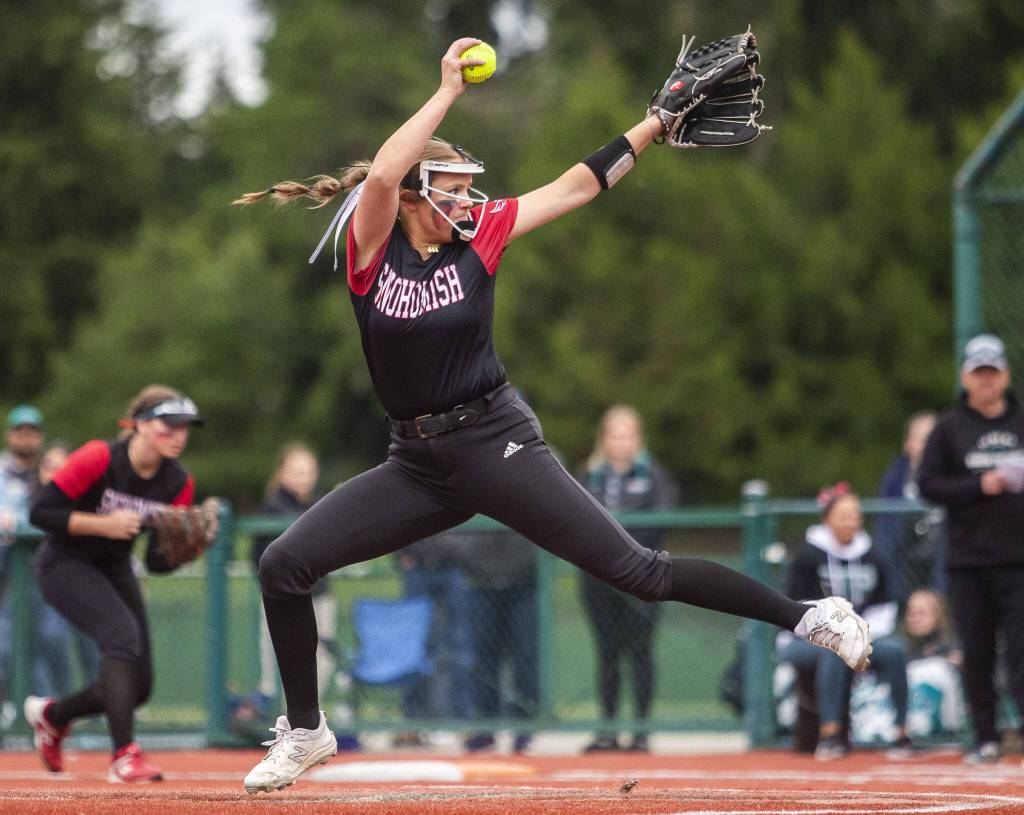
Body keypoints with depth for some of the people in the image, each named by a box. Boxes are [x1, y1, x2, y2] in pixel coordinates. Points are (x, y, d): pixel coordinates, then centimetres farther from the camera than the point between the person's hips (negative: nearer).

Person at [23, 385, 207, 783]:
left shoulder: (178, 483, -7)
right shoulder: (98, 459, -23)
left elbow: (157, 562, -4)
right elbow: (40, 512, -21)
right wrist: (103, 524, -28)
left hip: (116, 571, 7)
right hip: (65, 566, -7)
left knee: (138, 687, 2)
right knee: (124, 633, -31)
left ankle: (52, 714, 31)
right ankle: (124, 755, -34)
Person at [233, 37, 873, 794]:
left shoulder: (480, 236, 0)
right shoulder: (373, 246, -3)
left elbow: (579, 185, 4)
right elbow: (382, 174, -23)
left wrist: (658, 121, 1)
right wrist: (448, 93, -21)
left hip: (498, 445, -2)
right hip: (416, 463, 2)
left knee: (639, 571, -11)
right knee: (284, 563, -8)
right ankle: (305, 731, 8)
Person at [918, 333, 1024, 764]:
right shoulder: (949, 429, 7)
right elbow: (928, 485, 1)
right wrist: (980, 486, -11)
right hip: (968, 562, 1)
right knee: (976, 653, 2)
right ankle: (986, 737, 10)